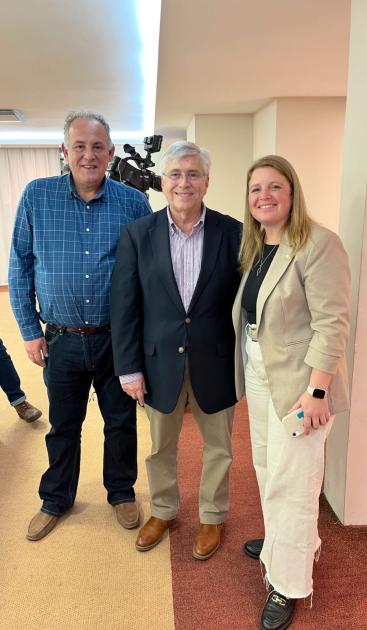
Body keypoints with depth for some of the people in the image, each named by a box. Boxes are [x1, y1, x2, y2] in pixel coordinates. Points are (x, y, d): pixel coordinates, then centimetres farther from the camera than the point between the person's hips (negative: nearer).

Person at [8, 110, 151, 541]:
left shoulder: (133, 203, -4)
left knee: (121, 422, 16)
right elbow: (20, 267, 2)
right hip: (61, 340, 1)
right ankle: (56, 500, 41)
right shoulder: (36, 196, -3)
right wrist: (29, 329, 0)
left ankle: (121, 492, 40)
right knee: (63, 426, 17)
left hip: (118, 339, 0)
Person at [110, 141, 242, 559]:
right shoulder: (138, 234, -6)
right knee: (160, 447, 20)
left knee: (218, 447, 18)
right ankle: (163, 511, 47)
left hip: (215, 364, 0)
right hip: (160, 363, 1)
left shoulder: (232, 232, -7)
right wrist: (129, 368, -6)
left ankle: (212, 517, 44)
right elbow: (124, 305, -5)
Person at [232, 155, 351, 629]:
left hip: (298, 381, -8)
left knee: (291, 482, 3)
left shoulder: (318, 244, -15)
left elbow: (332, 323, -19)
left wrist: (316, 391, -21)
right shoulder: (253, 246, 10)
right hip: (257, 375, 8)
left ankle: (288, 585, 23)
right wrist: (245, 370, 9)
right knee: (267, 467, 20)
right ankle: (282, 542, 44)